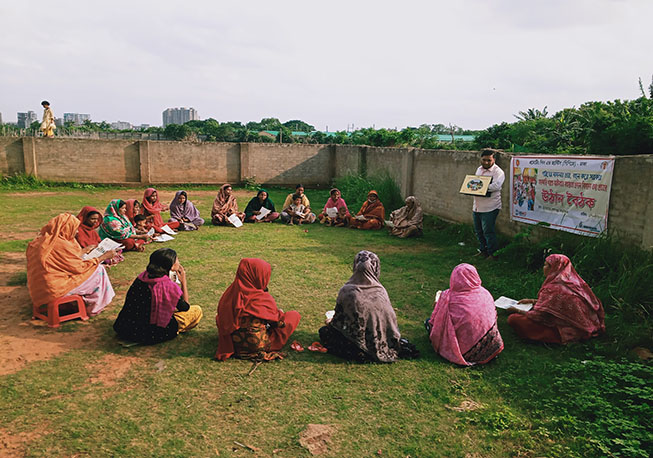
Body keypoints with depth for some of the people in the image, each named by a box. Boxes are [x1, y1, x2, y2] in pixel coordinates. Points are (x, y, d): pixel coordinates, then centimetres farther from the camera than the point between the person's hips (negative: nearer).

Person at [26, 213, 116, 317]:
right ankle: (93, 308, 10)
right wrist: (104, 257, -4)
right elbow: (80, 267, -12)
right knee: (98, 270, -1)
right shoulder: (61, 245, -20)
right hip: (54, 291, -9)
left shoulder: (41, 240, 7)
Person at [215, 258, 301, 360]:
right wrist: (280, 313, 18)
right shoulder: (263, 299, -23)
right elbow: (278, 319, -6)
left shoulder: (231, 292, -10)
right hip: (258, 346, -5)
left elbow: (220, 319, 3)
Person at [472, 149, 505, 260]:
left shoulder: (498, 172, -9)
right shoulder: (479, 169, 15)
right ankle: (483, 250, 29)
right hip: (477, 206, 8)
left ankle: (493, 253, 8)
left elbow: (496, 186, -25)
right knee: (478, 230, 14)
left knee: (488, 231, -6)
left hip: (490, 208, -8)